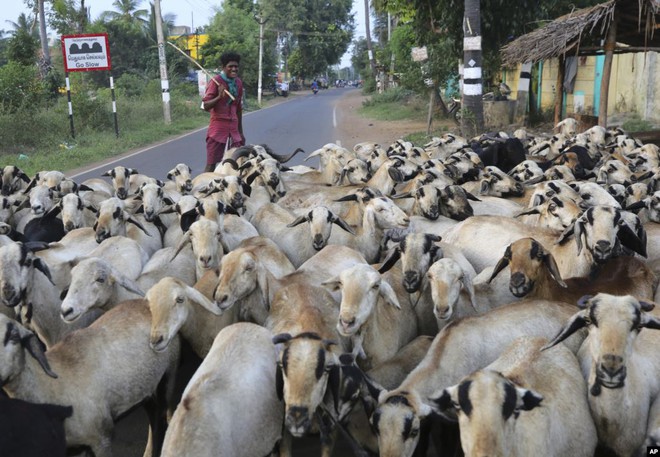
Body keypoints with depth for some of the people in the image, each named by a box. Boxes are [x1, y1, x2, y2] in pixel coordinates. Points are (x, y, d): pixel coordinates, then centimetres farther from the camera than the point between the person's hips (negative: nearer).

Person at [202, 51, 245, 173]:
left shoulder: (238, 82, 9)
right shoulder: (216, 81, -9)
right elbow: (206, 106, -11)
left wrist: (240, 131, 18)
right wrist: (219, 97, -28)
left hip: (233, 127, 6)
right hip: (218, 126, -6)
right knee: (211, 163, -4)